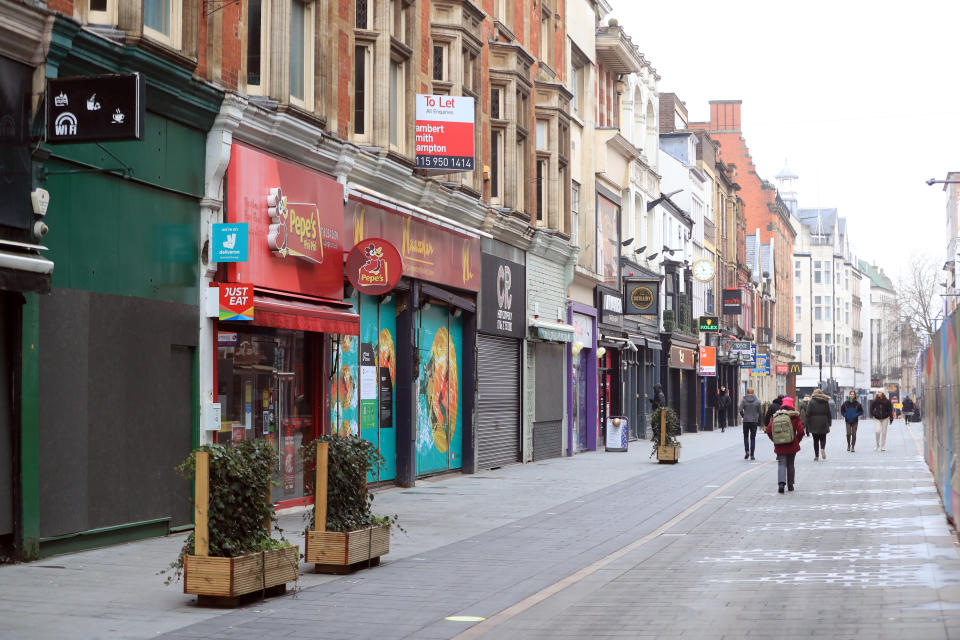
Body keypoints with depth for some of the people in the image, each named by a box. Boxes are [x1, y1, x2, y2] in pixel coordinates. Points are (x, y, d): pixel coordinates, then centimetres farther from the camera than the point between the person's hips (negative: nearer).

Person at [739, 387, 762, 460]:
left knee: (746, 436, 15)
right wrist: (759, 420, 12)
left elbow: (741, 410, -10)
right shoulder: (757, 400, -1)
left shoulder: (743, 400, -3)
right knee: (753, 438, 6)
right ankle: (752, 455, 2)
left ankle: (747, 451, -2)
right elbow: (760, 411, -2)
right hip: (754, 421, 0)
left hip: (746, 421, 0)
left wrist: (743, 416, 9)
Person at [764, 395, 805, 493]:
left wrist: (775, 440, 6)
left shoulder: (776, 416, 0)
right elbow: (800, 431, -11)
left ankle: (781, 483, -23)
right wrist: (797, 441, 4)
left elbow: (769, 430, -5)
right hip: (792, 446, 0)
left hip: (779, 446, 0)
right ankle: (790, 485, 22)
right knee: (790, 465, 14)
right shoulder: (795, 417, -5)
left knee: (781, 464, -1)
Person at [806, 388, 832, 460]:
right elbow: (829, 414, 6)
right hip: (823, 423, 2)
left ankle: (816, 456, 5)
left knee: (815, 439, 7)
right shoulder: (825, 402, 3)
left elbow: (808, 414, -8)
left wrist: (806, 423, -3)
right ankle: (822, 448, -15)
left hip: (814, 424, -2)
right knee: (823, 438, 14)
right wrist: (829, 423, 15)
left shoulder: (811, 402, -6)